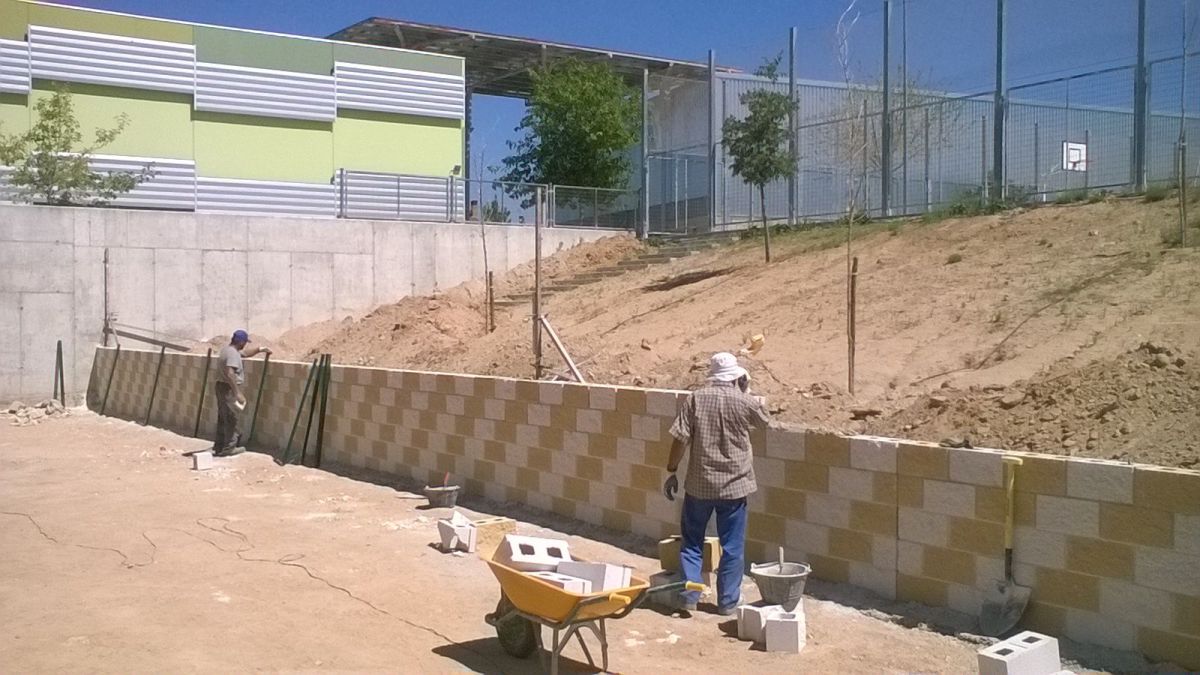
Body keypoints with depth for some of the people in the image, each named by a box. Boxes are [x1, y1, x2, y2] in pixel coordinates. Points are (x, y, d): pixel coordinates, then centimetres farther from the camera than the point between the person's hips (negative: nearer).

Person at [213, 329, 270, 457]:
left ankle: (219, 446, 21)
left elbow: (245, 353, 28)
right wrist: (238, 393, -30)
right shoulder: (232, 354, -21)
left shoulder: (227, 349, 12)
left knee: (223, 418, 16)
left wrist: (260, 349, 23)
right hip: (229, 389, -10)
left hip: (221, 386, 10)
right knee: (232, 418, -1)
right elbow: (230, 374, -30)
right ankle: (229, 447, 4)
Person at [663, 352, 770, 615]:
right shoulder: (744, 402, -7)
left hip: (699, 484, 1)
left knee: (691, 543, 14)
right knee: (732, 547, 10)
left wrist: (672, 471, 0)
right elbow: (765, 419, 15)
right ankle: (727, 601, 15)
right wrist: (747, 392, 20)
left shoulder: (695, 399, -6)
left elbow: (681, 439, -9)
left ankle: (689, 596, 14)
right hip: (734, 485, -1)